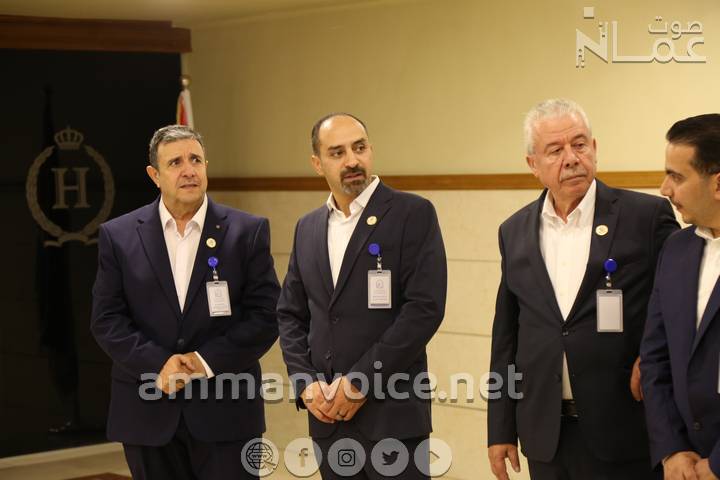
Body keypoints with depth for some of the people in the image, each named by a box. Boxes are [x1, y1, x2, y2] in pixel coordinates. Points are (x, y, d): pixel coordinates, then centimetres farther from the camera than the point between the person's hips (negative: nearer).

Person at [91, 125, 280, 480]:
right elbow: (106, 320, 0)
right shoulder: (118, 235, 4)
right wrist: (159, 364, -13)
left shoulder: (248, 231, 1)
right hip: (148, 412, 1)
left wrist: (207, 361, -12)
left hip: (225, 410, -1)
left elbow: (266, 316, -3)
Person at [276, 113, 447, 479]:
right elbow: (290, 314, 15)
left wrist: (360, 381, -14)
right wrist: (306, 382, -1)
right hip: (328, 415, 5)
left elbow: (425, 307, -13)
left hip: (392, 412, -5)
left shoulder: (413, 214, -5)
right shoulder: (308, 228, 13)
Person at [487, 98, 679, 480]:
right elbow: (506, 336, 11)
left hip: (624, 434, -3)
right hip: (545, 436, 4)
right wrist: (500, 430, 10)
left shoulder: (647, 216, -5)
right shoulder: (515, 232, 8)